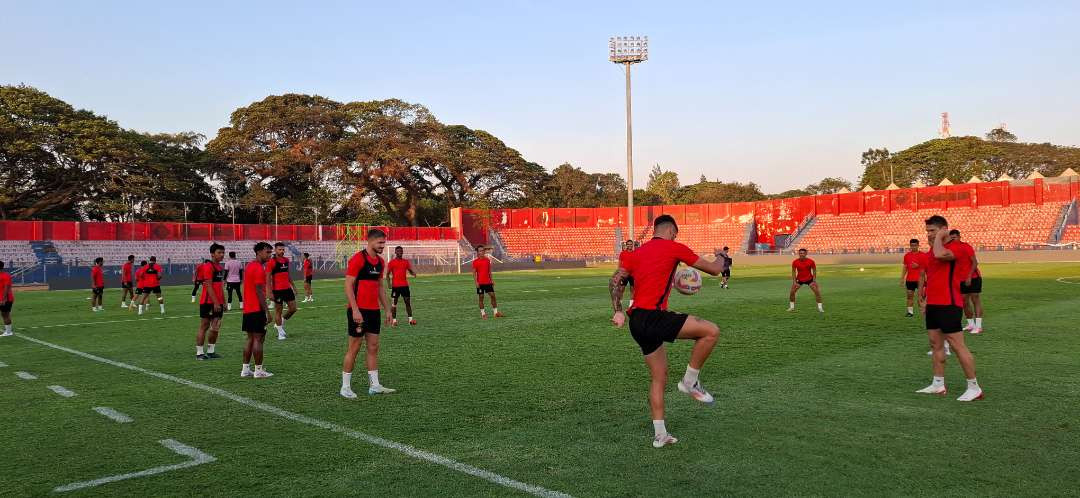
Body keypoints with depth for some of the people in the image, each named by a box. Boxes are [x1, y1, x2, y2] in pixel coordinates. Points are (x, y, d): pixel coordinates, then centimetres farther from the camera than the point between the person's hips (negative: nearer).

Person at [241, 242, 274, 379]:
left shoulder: (250, 266, 15)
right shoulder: (259, 268, -15)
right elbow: (259, 292, -19)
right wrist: (267, 312, -17)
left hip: (247, 309, 10)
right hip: (257, 309, -10)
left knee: (250, 338, 13)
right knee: (258, 338, -4)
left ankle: (245, 369, 16)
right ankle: (259, 371, 0)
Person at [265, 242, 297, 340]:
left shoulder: (286, 260, 10)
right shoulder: (271, 262, -10)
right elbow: (268, 278, -12)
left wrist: (293, 286, 20)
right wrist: (270, 293, -16)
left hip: (287, 289, 7)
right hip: (277, 290, -7)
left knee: (293, 308, 5)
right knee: (278, 310, 2)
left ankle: (280, 323, 25)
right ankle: (280, 332, 12)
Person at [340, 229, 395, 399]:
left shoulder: (380, 262, 12)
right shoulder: (357, 259, -12)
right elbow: (348, 286, -16)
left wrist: (387, 309, 16)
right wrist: (355, 310, -21)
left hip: (374, 310, 8)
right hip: (358, 311, -8)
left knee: (373, 347, 8)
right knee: (354, 348, -1)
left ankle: (374, 385, 13)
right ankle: (345, 387, 9)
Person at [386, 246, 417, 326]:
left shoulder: (406, 261, 9)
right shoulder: (392, 262, 0)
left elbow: (410, 271, 12)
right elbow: (388, 274, 1)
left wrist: (413, 273, -11)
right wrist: (389, 283, -12)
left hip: (405, 285, 3)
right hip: (395, 285, -3)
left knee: (408, 301, 0)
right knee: (394, 302, 3)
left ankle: (410, 319, 2)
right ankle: (394, 320, 9)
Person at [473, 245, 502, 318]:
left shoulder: (488, 260, 8)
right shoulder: (475, 262, -5)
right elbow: (474, 273, -5)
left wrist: (491, 280, 10)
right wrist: (476, 282, -13)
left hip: (488, 282, 4)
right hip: (480, 283, -4)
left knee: (493, 295, 1)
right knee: (481, 297, 2)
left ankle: (496, 312, 9)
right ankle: (483, 314, 10)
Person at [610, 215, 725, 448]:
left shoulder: (638, 252, 20)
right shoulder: (674, 248, 1)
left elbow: (615, 281, 13)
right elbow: (714, 269, 6)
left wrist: (618, 311, 10)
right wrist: (721, 260, 28)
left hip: (637, 322, 9)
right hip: (653, 317, -9)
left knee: (659, 377, 17)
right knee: (711, 331, -9)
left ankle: (660, 434, 20)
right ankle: (690, 381, 3)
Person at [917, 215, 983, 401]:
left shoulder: (954, 247, -13)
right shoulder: (933, 249, 15)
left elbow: (940, 255, -36)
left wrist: (939, 237, -18)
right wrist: (927, 299, 21)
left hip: (948, 305, -9)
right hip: (933, 305, 9)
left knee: (957, 345, -6)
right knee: (935, 344, 12)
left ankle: (974, 388, 2)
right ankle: (938, 385, 20)